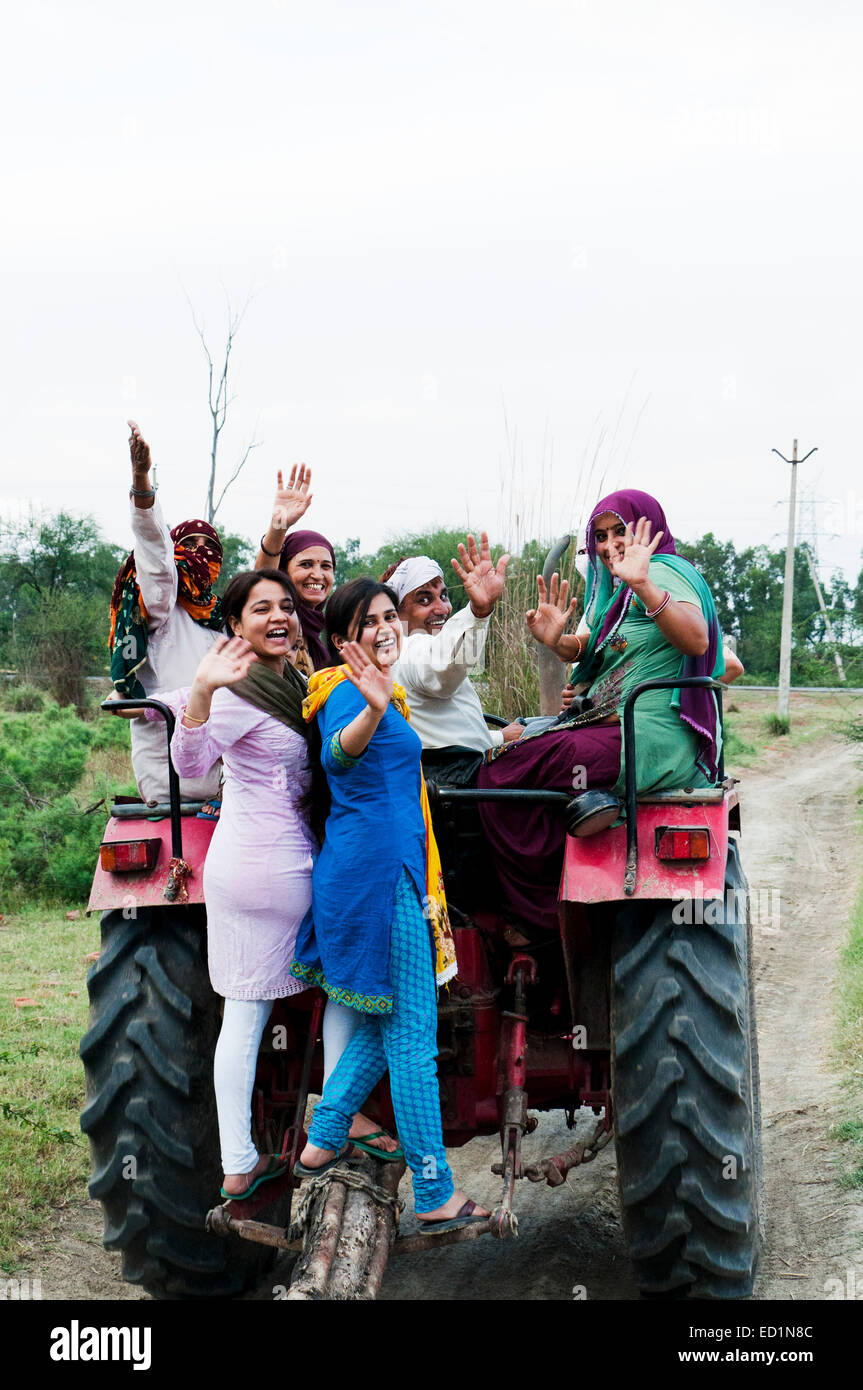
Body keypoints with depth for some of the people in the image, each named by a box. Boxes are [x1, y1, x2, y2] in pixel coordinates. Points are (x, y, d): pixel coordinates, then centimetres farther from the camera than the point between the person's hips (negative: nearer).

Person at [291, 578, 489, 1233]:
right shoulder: (347, 691, -14)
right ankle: (436, 1195, 0)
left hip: (390, 869, 10)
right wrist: (373, 710, -58)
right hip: (380, 868, -10)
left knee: (384, 1022, 19)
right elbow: (339, 755, -39)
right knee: (412, 1035, -5)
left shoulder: (377, 690, 17)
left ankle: (323, 1142, 25)